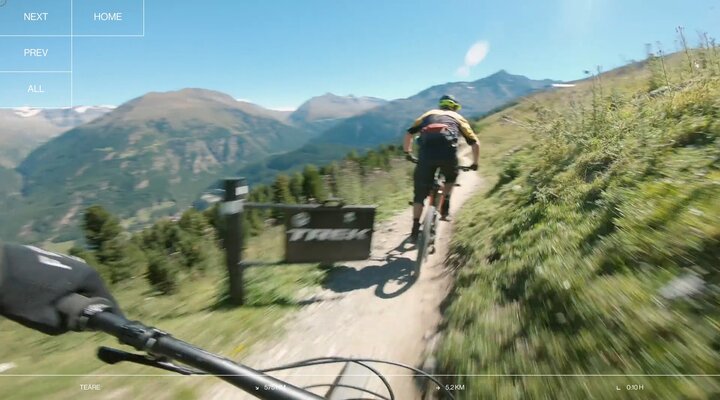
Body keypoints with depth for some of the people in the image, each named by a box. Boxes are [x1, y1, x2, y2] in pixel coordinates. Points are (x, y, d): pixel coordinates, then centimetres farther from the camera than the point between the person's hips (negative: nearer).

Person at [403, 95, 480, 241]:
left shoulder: (428, 114, 31)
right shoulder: (458, 118, 28)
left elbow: (408, 135, 23)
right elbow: (475, 144, 24)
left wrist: (408, 153, 35)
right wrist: (474, 163, 37)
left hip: (426, 154, 1)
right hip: (448, 154, 0)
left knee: (420, 194, 13)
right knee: (451, 177, 33)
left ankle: (415, 229, 12)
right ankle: (445, 206, 19)